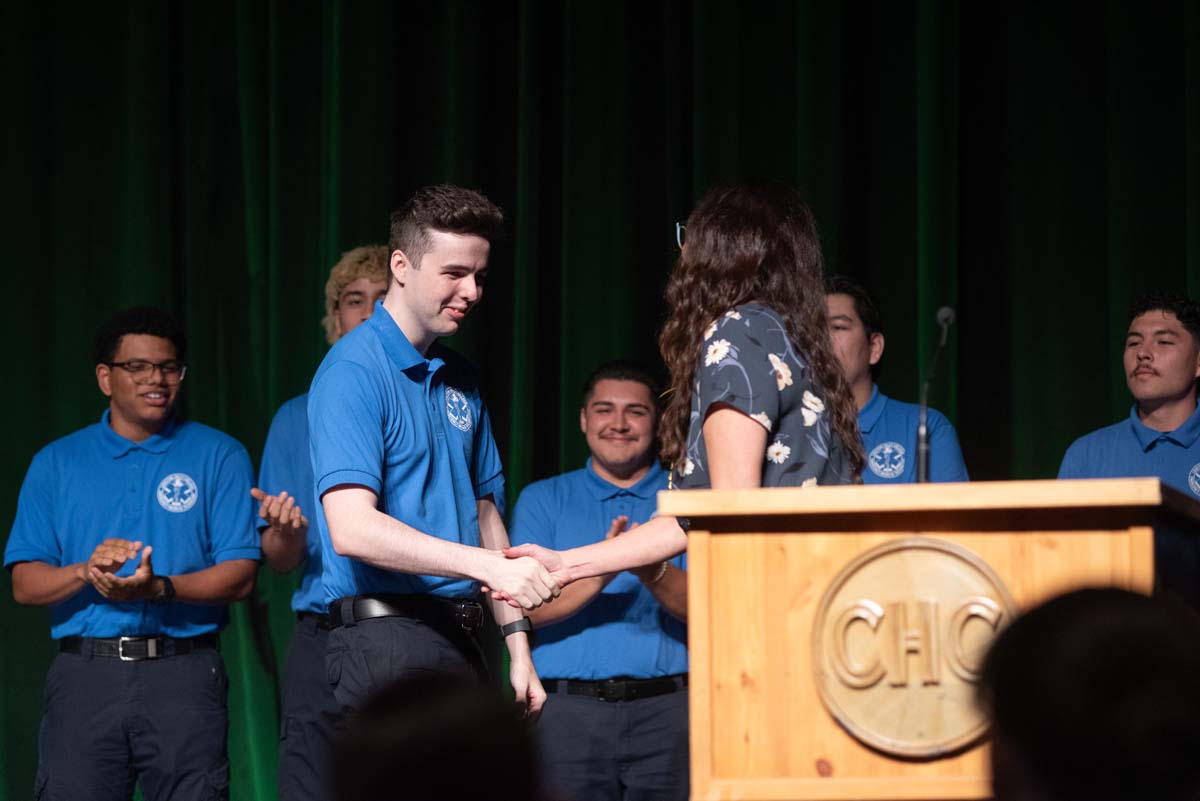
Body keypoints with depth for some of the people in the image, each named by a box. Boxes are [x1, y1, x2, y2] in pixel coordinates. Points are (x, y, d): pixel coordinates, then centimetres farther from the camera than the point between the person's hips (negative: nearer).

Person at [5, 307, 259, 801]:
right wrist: (87, 572, -13)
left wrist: (158, 588, -16)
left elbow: (239, 576, 0)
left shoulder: (219, 456, 8)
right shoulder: (56, 464, 13)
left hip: (184, 676, -1)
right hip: (83, 674, 1)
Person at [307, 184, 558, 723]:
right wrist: (489, 566, -28)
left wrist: (517, 643, 15)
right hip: (386, 638, -8)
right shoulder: (353, 372, -11)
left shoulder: (460, 379, 17)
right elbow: (353, 529, -22)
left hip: (458, 638, 8)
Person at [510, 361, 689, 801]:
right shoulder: (542, 500, 13)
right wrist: (601, 569, -18)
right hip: (569, 710, 0)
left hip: (667, 711, 0)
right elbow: (527, 605, -1)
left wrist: (653, 572, -23)